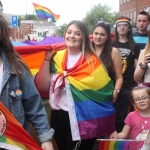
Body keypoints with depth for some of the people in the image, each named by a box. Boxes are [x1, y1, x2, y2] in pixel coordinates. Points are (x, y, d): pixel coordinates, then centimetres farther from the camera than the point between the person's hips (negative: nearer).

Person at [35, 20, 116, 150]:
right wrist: (47, 58, -10)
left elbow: (104, 90, -9)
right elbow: (43, 87, -5)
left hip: (84, 118, -3)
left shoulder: (92, 61, -5)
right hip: (59, 116, 4)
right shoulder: (56, 57, 2)